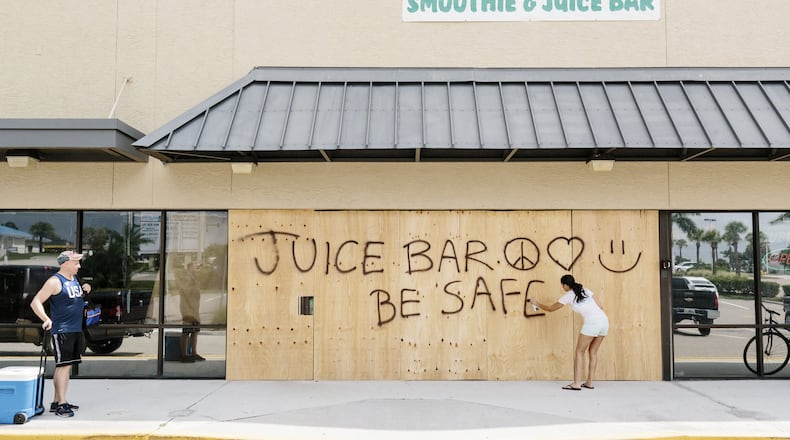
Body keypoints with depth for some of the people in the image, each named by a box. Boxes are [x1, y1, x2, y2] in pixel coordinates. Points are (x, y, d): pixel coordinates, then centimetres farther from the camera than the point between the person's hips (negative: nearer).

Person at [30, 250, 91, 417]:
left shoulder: (75, 279, 15)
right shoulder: (55, 281, -11)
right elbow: (35, 302, -16)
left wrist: (85, 290, 12)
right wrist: (46, 319, -30)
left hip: (76, 329, 9)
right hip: (61, 330, -9)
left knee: (67, 366, 12)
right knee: (63, 365, -9)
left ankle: (56, 402, 20)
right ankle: (61, 404, -7)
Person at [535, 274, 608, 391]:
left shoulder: (568, 296, 8)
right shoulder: (586, 290, 21)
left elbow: (550, 308, 19)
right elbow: (600, 307, 15)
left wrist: (538, 304, 35)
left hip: (592, 323, -6)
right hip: (604, 320, 6)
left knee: (579, 352, 3)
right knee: (593, 352, 15)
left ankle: (576, 383, -3)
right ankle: (589, 382, 17)